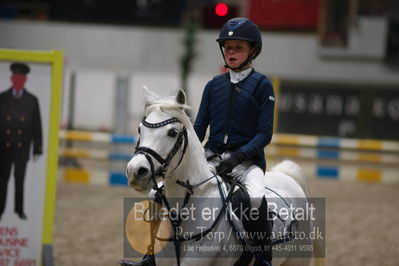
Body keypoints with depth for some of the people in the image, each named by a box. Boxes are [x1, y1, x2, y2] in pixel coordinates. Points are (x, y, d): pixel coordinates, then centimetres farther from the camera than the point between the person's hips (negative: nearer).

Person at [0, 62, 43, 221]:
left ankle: (19, 209, 15)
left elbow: (37, 126, 3)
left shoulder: (32, 101, 2)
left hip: (22, 148, 0)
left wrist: (37, 149, 0)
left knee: (20, 180, 1)